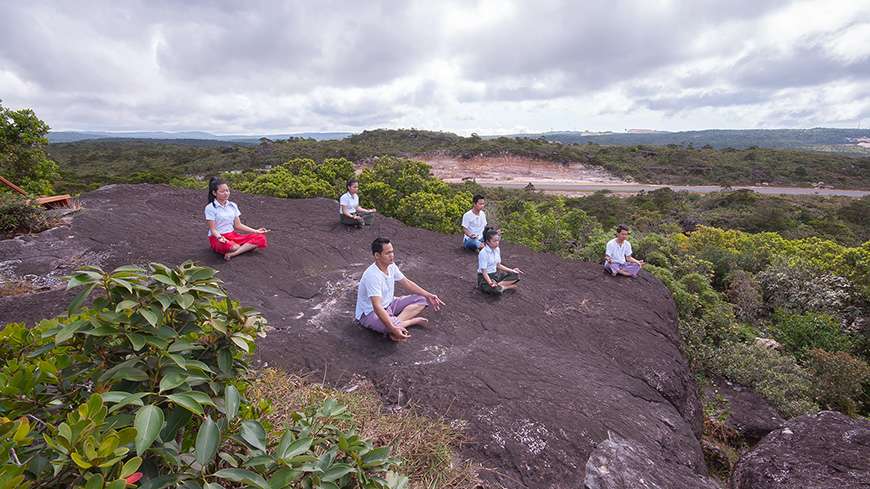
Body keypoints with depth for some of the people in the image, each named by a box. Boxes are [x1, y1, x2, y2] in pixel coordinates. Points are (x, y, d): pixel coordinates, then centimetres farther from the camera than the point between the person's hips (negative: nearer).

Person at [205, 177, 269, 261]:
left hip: (233, 235, 6)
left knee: (261, 238, -18)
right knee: (233, 246, -43)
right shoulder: (210, 208, -7)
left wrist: (256, 231, 2)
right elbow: (213, 229, -10)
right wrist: (220, 237, -32)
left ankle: (232, 254, -27)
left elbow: (238, 225, 10)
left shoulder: (232, 205, 9)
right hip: (217, 238, -6)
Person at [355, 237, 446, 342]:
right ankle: (413, 321, -7)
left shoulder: (391, 266, -6)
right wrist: (393, 328, -47)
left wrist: (428, 295, 4)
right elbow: (377, 307, -38)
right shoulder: (372, 275, -32)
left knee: (422, 300, 0)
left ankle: (395, 322, -15)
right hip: (370, 313, -9)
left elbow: (407, 283, 9)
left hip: (388, 304, 9)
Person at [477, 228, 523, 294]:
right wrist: (490, 283, -35)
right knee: (497, 290, -36)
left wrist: (512, 270, 8)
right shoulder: (483, 253, -21)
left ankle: (499, 284, -14)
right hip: (484, 278, -8)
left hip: (495, 274, 8)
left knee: (515, 275, -4)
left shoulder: (497, 249, 2)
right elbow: (484, 272, -21)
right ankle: (506, 287, -8)